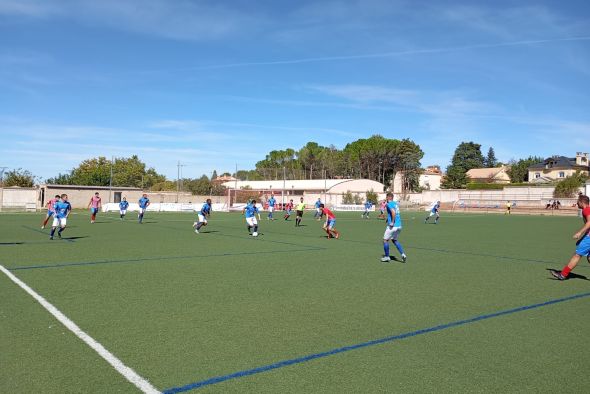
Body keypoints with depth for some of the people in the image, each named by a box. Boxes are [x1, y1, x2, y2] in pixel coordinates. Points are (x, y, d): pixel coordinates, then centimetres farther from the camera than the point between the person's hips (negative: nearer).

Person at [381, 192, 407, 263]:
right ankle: (403, 254, 10)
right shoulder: (396, 203, 15)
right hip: (399, 225, 8)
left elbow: (393, 212, -27)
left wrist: (392, 222, -21)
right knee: (394, 240, 23)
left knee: (385, 240, 8)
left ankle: (387, 257, 13)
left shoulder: (389, 204, -10)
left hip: (393, 226, -8)